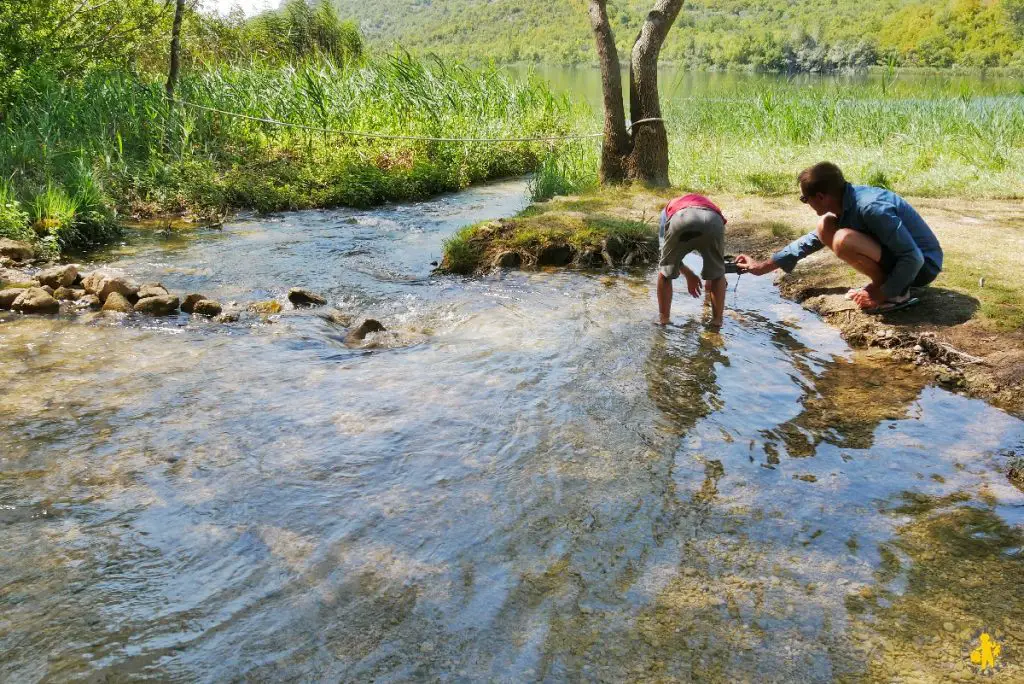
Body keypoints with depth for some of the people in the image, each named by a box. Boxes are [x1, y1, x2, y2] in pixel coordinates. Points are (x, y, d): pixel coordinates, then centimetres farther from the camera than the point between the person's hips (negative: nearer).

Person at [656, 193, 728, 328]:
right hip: (712, 221, 1)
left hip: (680, 220, -1)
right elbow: (716, 254, 50)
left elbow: (665, 250, 36)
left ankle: (663, 320, 27)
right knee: (718, 275, 25)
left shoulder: (669, 208, 44)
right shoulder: (710, 205, 48)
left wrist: (688, 275, 45)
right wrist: (710, 278, 63)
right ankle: (717, 321, 26)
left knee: (665, 273, 23)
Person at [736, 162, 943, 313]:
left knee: (843, 240, -30)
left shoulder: (871, 208, -30)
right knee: (825, 226, 4)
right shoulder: (847, 201, -1)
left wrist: (882, 295, -19)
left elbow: (914, 258, -29)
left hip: (923, 266, -9)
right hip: (898, 256, 9)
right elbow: (813, 239, 15)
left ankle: (898, 294, -11)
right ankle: (882, 284, 6)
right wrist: (764, 266, 14)